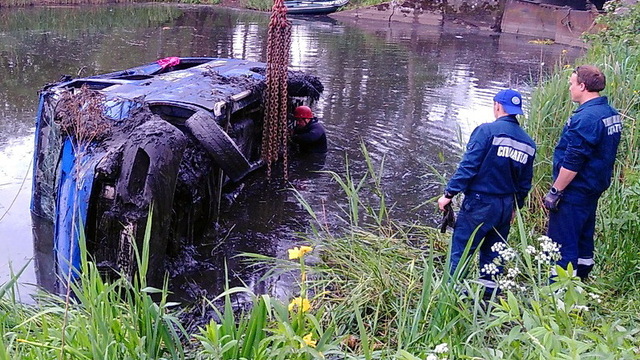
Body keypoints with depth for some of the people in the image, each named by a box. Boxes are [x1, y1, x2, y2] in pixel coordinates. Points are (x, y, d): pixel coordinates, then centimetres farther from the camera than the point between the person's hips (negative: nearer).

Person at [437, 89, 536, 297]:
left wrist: (449, 194, -13)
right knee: (493, 255, 16)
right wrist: (515, 207, 25)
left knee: (460, 250, -1)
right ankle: (490, 298, 22)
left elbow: (468, 166, -17)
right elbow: (525, 183, 14)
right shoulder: (528, 143, 8)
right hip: (506, 207, 7)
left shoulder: (487, 131, -12)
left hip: (479, 204, -6)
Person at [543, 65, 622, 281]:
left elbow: (572, 162, -24)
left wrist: (555, 191, -18)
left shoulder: (585, 118, -23)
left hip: (574, 191, -10)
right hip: (594, 190, 10)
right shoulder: (612, 114, 8)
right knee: (583, 241, 19)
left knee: (561, 244, -3)